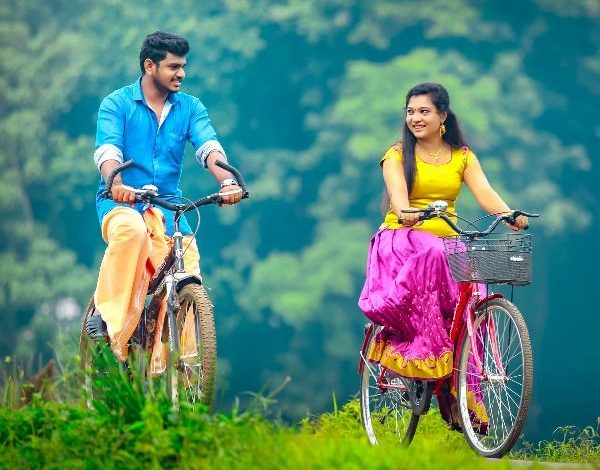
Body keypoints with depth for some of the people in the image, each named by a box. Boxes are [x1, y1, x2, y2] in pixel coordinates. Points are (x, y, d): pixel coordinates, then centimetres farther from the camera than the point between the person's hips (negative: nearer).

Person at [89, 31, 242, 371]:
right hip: (120, 202, -3)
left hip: (167, 205, 3)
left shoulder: (190, 108, 8)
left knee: (187, 266, -19)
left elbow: (209, 146, -8)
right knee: (132, 230, -38)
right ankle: (107, 311, -23)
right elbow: (107, 149, -17)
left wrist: (227, 181, -29)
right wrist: (116, 184, -38)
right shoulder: (117, 104, -1)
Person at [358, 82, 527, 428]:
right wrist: (405, 214, -38)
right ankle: (428, 363, -31)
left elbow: (484, 192, -5)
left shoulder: (462, 157, 12)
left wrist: (510, 215, -27)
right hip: (402, 240, -3)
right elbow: (397, 193, -14)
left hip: (446, 242, 3)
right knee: (428, 258, -36)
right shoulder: (398, 155, 6)